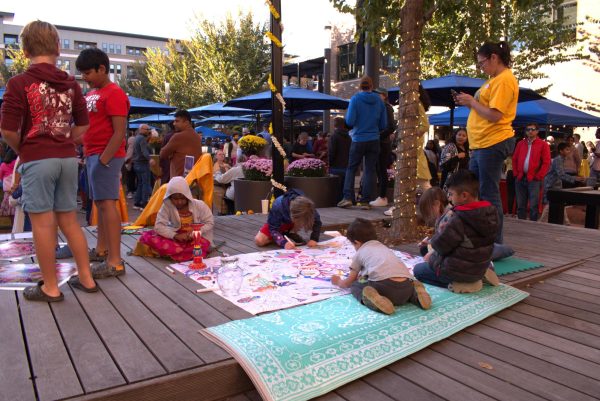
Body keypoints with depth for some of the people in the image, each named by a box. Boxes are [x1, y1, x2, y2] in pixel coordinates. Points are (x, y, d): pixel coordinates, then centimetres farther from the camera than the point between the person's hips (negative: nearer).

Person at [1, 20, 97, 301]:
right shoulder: (71, 84, 7)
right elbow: (83, 125, 13)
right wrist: (63, 143, 12)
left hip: (37, 160, -5)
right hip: (68, 159, 5)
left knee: (43, 223, 2)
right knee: (69, 220, 14)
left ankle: (50, 288, 11)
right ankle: (86, 278, 20)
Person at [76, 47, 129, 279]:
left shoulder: (114, 94, -11)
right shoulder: (91, 94, 18)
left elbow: (120, 133, -17)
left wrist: (103, 160, -20)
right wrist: (88, 155, 14)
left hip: (106, 156, -9)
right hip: (92, 154, 9)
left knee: (107, 204, -12)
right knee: (100, 203, 14)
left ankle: (115, 262, -12)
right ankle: (101, 250, 24)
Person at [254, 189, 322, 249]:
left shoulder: (307, 206, -32)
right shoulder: (277, 207, -39)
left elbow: (317, 222, -18)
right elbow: (273, 229, -32)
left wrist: (314, 239, -32)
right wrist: (284, 243, -46)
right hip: (278, 223, -2)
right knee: (259, 241, -24)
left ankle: (290, 233, -4)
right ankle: (283, 236, 3)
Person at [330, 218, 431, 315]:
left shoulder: (360, 253, 19)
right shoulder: (384, 247, 33)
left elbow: (349, 283, 28)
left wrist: (338, 282, 49)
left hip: (383, 285, -5)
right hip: (406, 287, 5)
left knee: (354, 286, 19)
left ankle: (370, 299, -13)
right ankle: (415, 295, 7)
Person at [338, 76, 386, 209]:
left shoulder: (355, 99, -6)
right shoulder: (379, 101, 4)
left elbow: (349, 121, -12)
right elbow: (384, 124, 7)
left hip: (359, 139, -2)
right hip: (374, 140, 3)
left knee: (351, 168, 7)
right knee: (370, 170, 5)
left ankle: (348, 197, -3)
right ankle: (366, 201, 4)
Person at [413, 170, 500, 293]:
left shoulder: (458, 220, -27)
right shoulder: (489, 213, -2)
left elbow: (440, 245, -19)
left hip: (458, 270, -8)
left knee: (418, 269, 12)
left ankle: (458, 283, -5)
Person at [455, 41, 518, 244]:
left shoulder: (504, 79, -13)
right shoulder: (495, 79, 18)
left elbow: (494, 115, -20)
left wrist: (472, 101, -9)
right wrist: (470, 103, 7)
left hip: (492, 143, -11)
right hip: (481, 144, 11)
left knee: (489, 194, -5)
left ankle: (495, 242, 4)